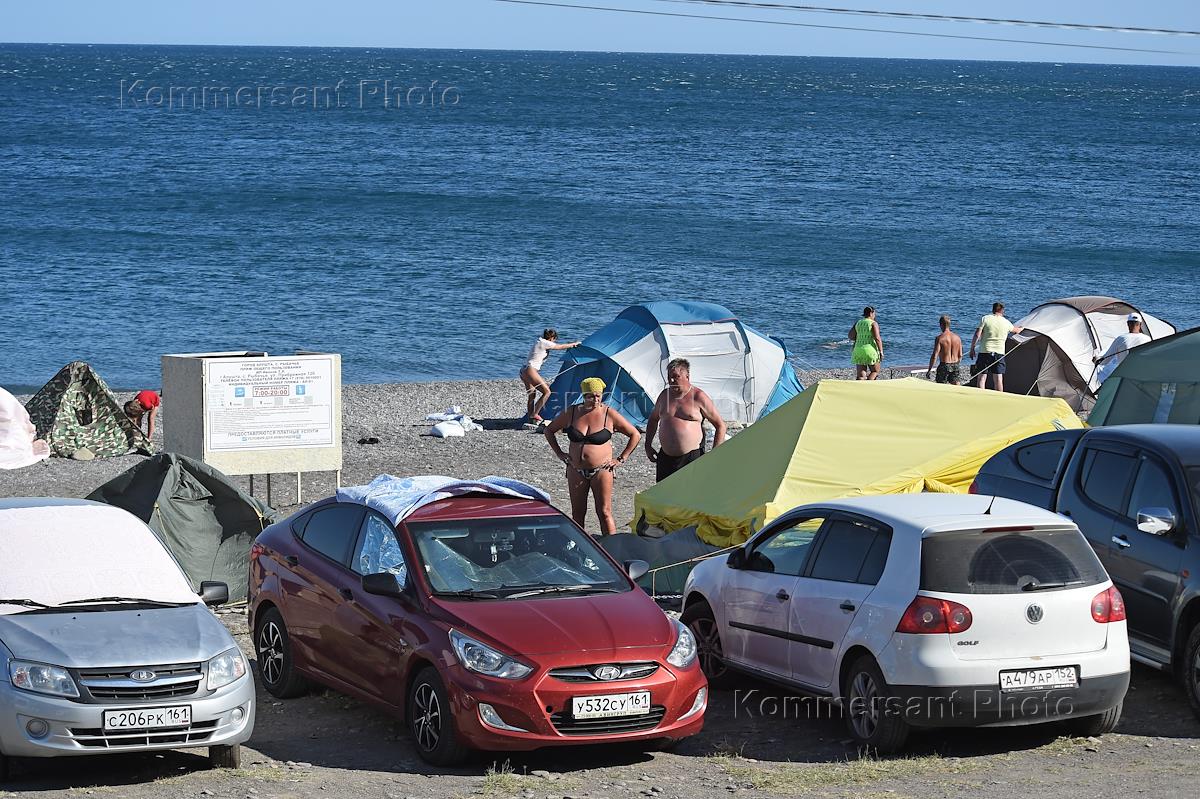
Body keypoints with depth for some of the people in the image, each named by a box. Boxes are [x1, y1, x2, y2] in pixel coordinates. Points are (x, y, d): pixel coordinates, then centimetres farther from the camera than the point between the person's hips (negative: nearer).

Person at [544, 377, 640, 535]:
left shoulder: (609, 414, -6)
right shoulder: (571, 413, 1)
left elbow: (635, 435, 2)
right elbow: (549, 430, 16)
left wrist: (621, 459, -2)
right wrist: (559, 454, 8)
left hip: (601, 470, -3)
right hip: (576, 471, 3)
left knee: (604, 512, -5)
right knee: (577, 513, 8)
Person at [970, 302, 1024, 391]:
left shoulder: (985, 319, -1)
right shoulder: (1006, 322, 8)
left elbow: (977, 335, -7)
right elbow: (1016, 330, 30)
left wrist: (972, 349, 1)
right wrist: (1021, 328, 54)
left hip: (985, 351, -2)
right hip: (999, 353, 2)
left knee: (981, 378, -2)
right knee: (998, 379, 4)